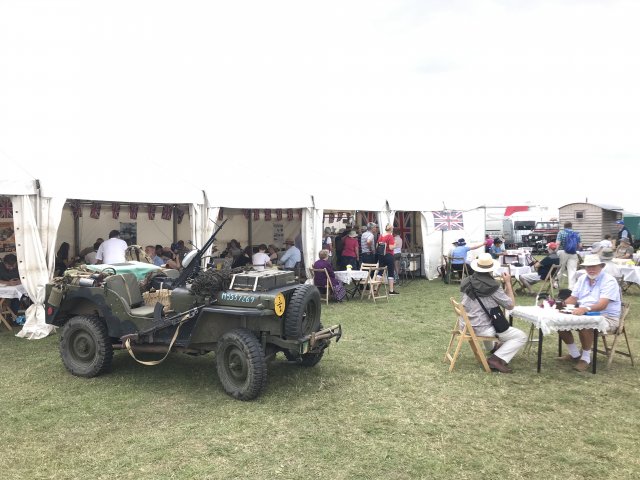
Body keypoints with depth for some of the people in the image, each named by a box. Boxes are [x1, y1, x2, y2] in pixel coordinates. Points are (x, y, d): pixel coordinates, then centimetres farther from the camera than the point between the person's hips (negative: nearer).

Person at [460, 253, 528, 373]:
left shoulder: (467, 281, 1)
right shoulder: (492, 286, -19)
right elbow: (511, 305, -7)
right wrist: (508, 283, 0)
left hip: (466, 325, 8)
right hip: (482, 329, -7)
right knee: (521, 336, 2)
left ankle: (492, 348, 46)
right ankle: (497, 359, -9)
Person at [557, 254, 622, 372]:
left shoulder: (609, 281, -16)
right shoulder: (582, 279, 8)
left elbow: (602, 305, -29)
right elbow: (573, 298, 10)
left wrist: (585, 309, -47)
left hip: (607, 317, -7)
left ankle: (586, 358, -14)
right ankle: (574, 354, 6)